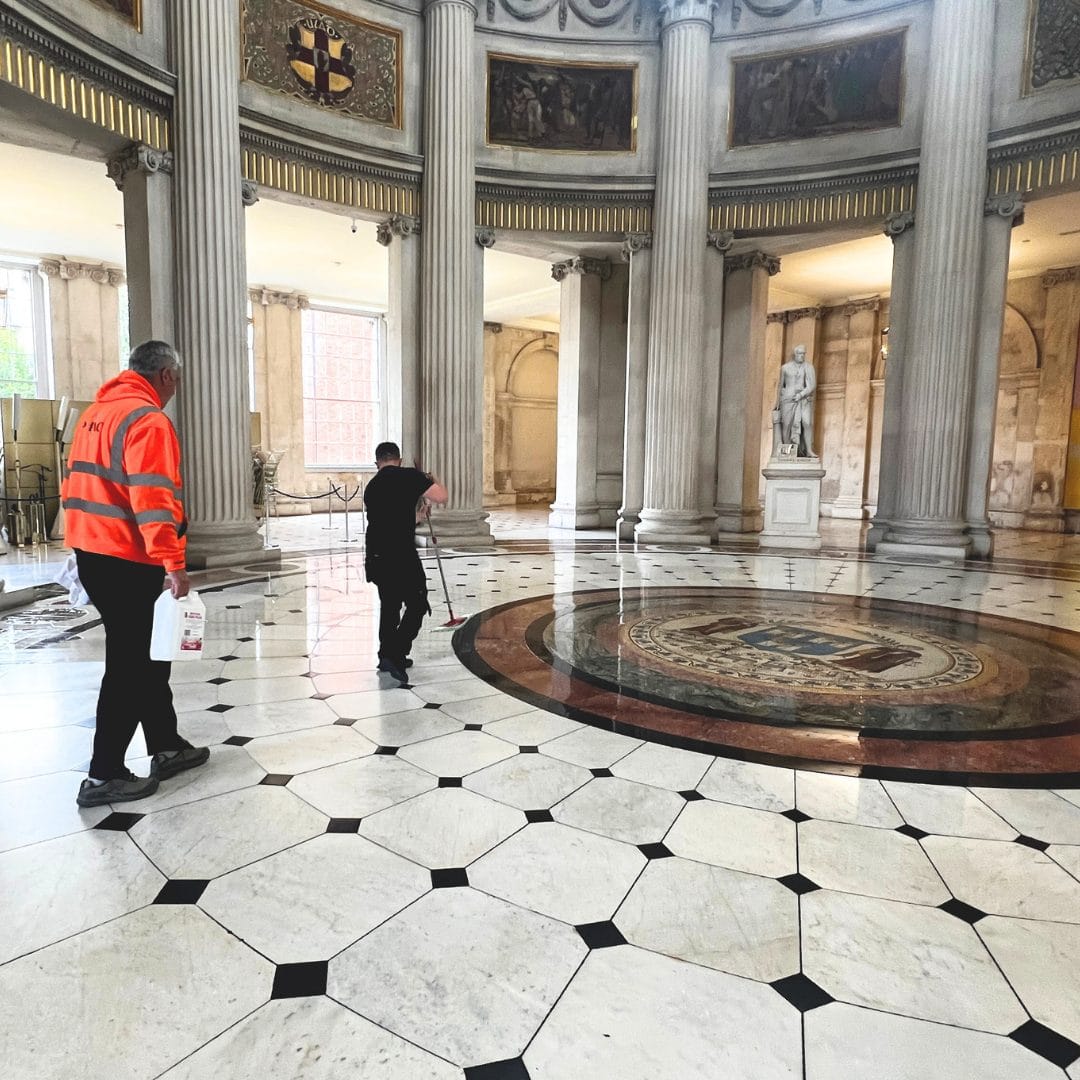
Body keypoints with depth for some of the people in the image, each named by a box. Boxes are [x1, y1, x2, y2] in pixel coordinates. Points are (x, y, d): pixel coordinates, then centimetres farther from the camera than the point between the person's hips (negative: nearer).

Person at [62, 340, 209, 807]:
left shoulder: (96, 412, 16)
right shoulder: (148, 420, -15)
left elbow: (77, 483, 20)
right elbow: (154, 500, -24)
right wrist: (174, 563, -24)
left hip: (91, 552, 10)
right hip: (126, 561, -10)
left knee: (145, 655, 17)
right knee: (130, 665, 0)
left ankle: (166, 748, 27)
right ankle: (103, 776, 8)